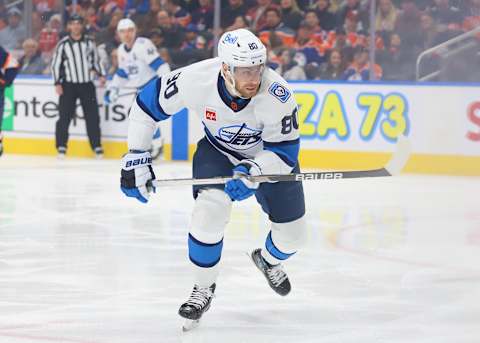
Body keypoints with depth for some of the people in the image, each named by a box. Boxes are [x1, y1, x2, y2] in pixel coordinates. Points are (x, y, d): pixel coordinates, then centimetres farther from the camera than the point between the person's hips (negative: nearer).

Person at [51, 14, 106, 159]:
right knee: (65, 116, -5)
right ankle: (61, 147, 2)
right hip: (68, 85, -2)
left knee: (93, 116, 0)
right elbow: (55, 64, 0)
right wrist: (57, 83, -8)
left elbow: (96, 60, 15)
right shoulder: (63, 44, -3)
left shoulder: (89, 42, 5)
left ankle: (97, 146, 8)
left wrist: (101, 75, 1)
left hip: (87, 84, 2)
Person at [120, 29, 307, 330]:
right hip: (218, 150, 0)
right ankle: (204, 288, -1)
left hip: (268, 155, 1)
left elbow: (285, 151, -25)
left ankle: (268, 260, 43)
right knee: (211, 209, -26)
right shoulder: (196, 79, -33)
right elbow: (148, 102, -17)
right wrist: (136, 158, -16)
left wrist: (252, 172, -43)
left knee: (293, 235, 3)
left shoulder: (277, 94, -35)